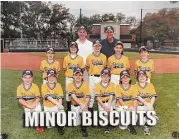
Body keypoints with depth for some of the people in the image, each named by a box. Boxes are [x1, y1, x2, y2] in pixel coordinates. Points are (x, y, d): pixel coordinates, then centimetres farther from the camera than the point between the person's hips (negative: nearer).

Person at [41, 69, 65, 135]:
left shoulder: (58, 85, -2)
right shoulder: (44, 86, -8)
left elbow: (60, 97, -7)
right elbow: (48, 97, -20)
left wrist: (59, 106, -25)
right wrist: (58, 104, -30)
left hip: (56, 106, 1)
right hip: (47, 107, -1)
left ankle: (61, 126, -2)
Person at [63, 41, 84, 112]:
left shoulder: (80, 58, 3)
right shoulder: (66, 58, 4)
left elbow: (82, 68, 3)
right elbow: (64, 68, 7)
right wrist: (66, 69, -9)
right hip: (68, 78, 1)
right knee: (68, 92, 6)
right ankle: (68, 108, 19)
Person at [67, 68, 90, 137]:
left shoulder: (86, 84, -1)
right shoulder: (70, 85, -3)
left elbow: (87, 97, -7)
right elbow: (73, 96, -16)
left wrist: (84, 104, -26)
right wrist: (81, 103, -29)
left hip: (84, 105, -1)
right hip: (74, 106, 1)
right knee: (76, 123, -4)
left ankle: (83, 129, -14)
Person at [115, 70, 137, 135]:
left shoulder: (133, 87, 2)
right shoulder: (118, 87, -5)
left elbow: (135, 99, -5)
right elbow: (119, 99, -12)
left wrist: (134, 107, -23)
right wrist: (126, 107, -22)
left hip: (130, 106, 2)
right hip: (121, 106, -2)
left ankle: (130, 125, 2)